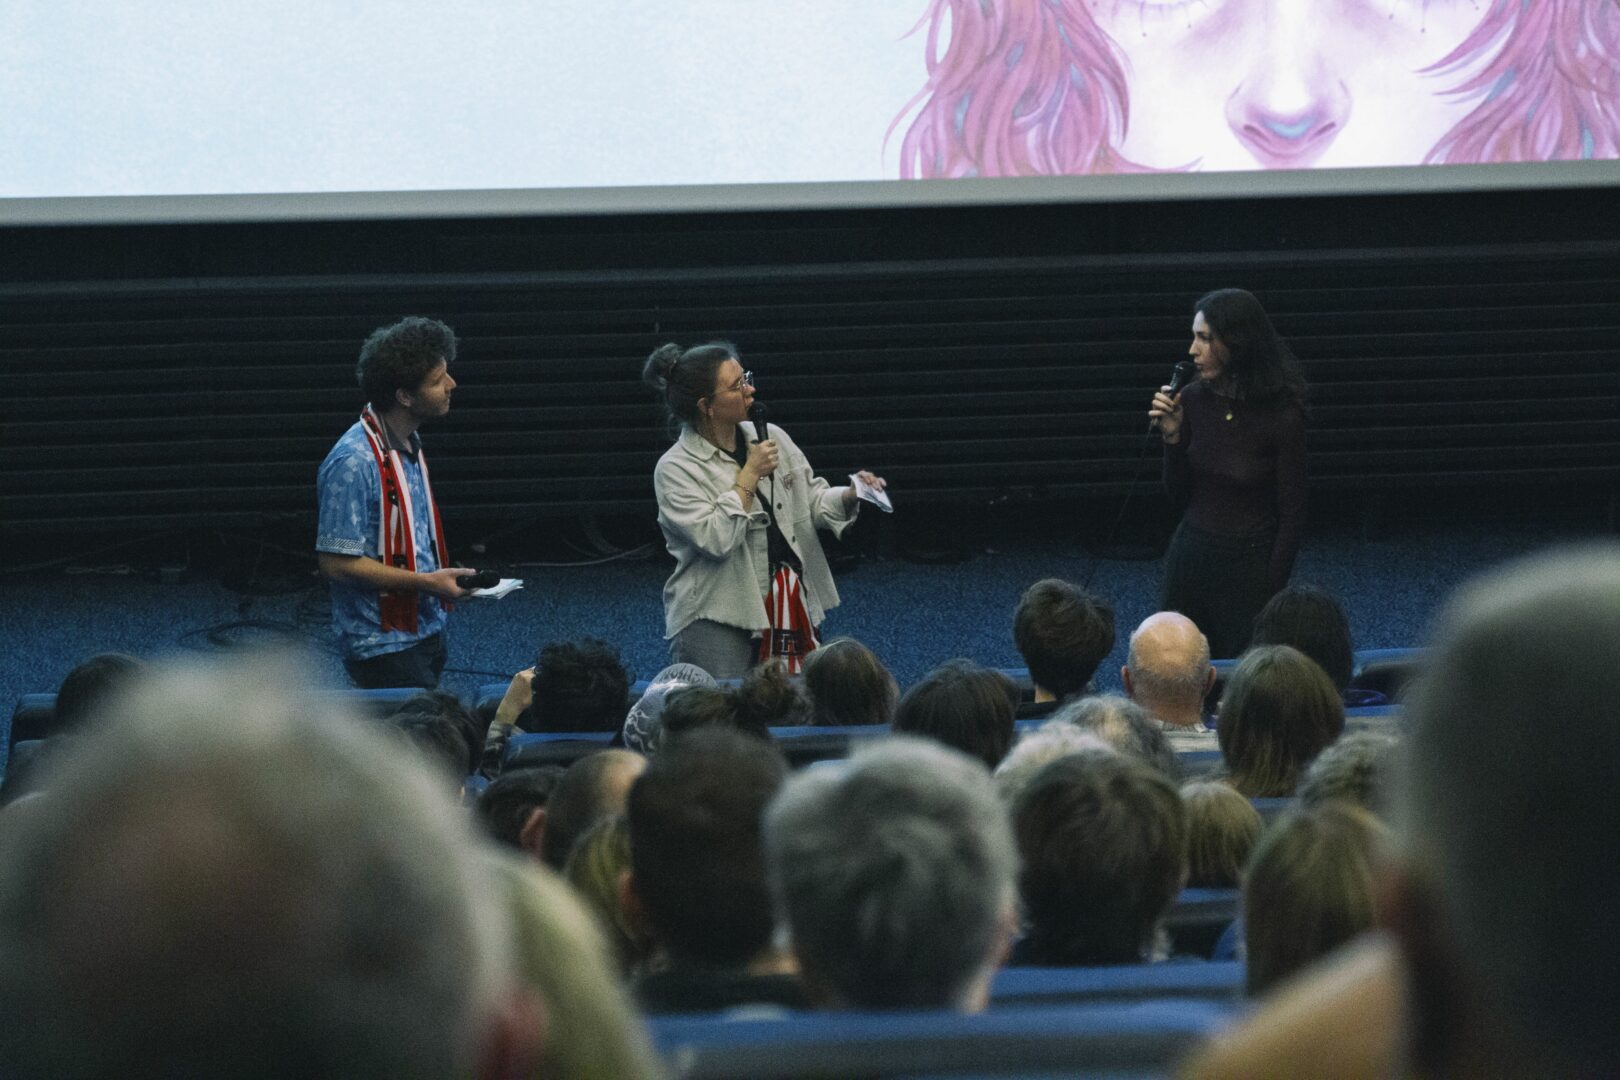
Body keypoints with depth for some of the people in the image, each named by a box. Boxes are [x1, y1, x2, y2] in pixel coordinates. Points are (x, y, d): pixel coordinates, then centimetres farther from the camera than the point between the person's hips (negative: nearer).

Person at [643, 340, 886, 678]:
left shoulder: (772, 438, 8)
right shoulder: (675, 469, -9)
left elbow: (812, 499, 16)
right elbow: (715, 539, -19)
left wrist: (849, 496, -5)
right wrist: (750, 474, -13)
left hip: (792, 609, 5)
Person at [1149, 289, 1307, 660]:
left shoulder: (1282, 416, -16)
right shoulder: (1194, 400, -3)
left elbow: (1292, 518, -10)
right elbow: (1180, 497, 5)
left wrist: (1269, 598, -12)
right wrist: (1172, 437, -11)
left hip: (1249, 565, -5)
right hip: (1191, 557, 5)